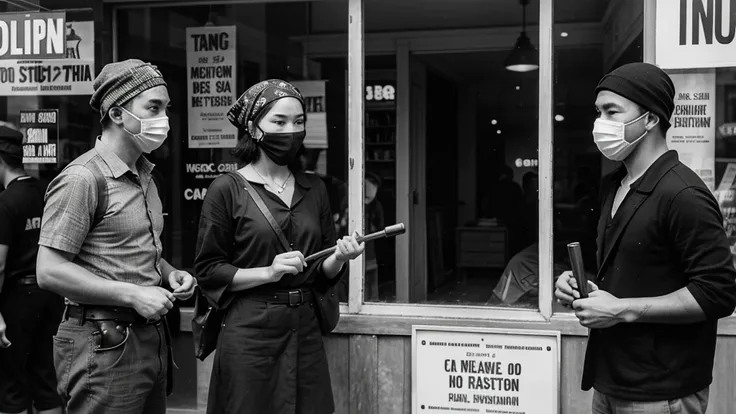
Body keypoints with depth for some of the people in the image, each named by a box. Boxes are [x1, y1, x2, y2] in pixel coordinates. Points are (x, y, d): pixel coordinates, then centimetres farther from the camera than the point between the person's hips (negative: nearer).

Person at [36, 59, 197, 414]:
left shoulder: (144, 177, 15)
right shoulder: (82, 178, -14)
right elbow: (49, 271, -18)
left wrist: (169, 274, 5)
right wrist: (133, 295, -19)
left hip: (152, 338, 8)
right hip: (105, 343, -8)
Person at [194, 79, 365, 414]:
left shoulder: (313, 188, 9)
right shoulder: (228, 190, -6)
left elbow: (323, 272, 13)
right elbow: (207, 270, -6)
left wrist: (338, 258, -8)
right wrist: (268, 272, -16)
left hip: (305, 329, 5)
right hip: (250, 332, -4)